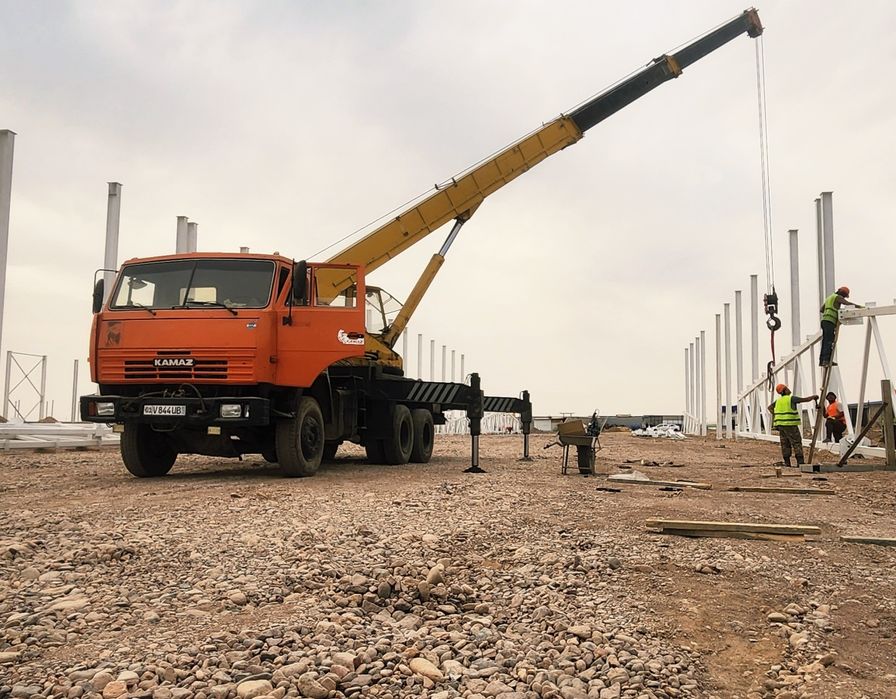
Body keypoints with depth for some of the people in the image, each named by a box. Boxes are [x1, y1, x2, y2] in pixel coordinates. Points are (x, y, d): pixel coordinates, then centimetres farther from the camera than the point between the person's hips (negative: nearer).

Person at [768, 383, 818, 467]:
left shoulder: (779, 400, 13)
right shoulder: (791, 398, -8)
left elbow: (770, 407, 18)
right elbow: (805, 400, -5)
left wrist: (775, 415, 10)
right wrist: (813, 397, 12)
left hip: (781, 424, 7)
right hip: (790, 425, -7)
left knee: (785, 444, 9)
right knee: (796, 443, -4)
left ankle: (787, 462, 8)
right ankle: (800, 461, -11)